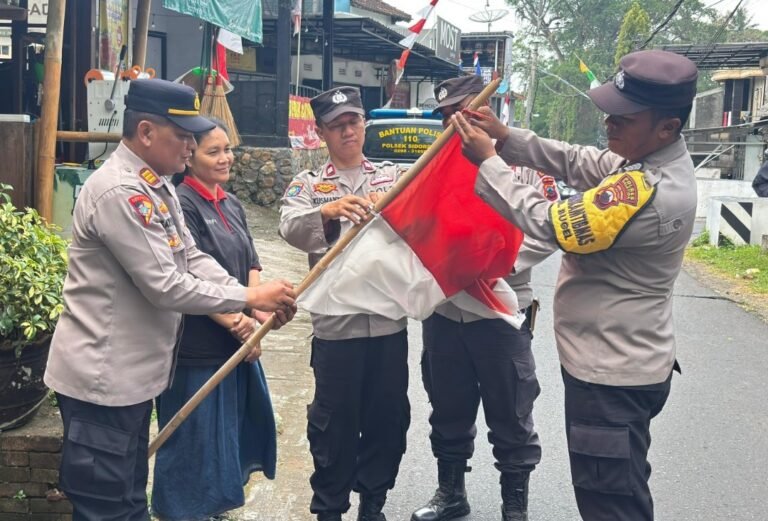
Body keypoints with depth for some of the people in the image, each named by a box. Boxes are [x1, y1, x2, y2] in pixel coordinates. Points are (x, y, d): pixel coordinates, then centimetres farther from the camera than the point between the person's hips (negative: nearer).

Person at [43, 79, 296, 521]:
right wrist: (250, 297, -16)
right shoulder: (119, 191, -23)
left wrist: (256, 302, -4)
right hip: (103, 377, -10)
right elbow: (166, 287, -25)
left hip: (132, 372, 10)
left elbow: (193, 259, 9)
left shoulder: (157, 185, 10)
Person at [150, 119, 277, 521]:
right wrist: (237, 322, -20)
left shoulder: (231, 205, 12)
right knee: (196, 438, 3)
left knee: (234, 430, 18)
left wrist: (254, 314, -8)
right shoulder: (181, 204, -14)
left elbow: (250, 264, 9)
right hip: (197, 346, -8)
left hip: (237, 340, 8)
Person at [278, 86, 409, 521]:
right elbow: (291, 229, -16)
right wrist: (327, 211, -34)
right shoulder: (308, 185, 4)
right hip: (336, 322, -2)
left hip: (389, 320, 2)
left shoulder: (394, 177, 11)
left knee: (388, 417, 11)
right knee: (335, 420, 6)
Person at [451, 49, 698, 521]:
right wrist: (506, 136, -4)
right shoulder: (650, 160, 1)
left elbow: (550, 223, -24)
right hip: (622, 361, 11)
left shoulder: (648, 194, -31)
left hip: (612, 374, -10)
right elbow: (576, 162, 7)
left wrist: (487, 162, -14)